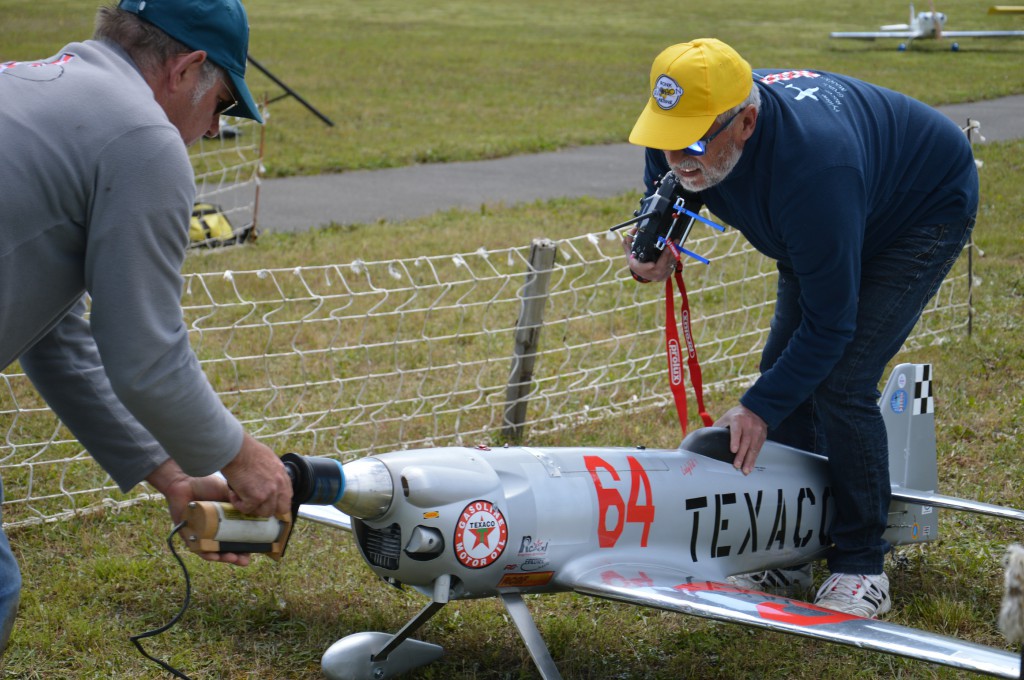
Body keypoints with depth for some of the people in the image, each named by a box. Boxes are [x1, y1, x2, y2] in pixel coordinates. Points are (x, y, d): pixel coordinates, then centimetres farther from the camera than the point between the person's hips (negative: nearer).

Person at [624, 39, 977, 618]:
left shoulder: (810, 167, -45)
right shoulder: (685, 125, -24)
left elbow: (829, 322, -34)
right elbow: (662, 189, 2)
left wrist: (760, 408, -30)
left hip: (928, 211, -8)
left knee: (840, 383, -18)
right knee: (785, 369, 1)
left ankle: (863, 569, -3)